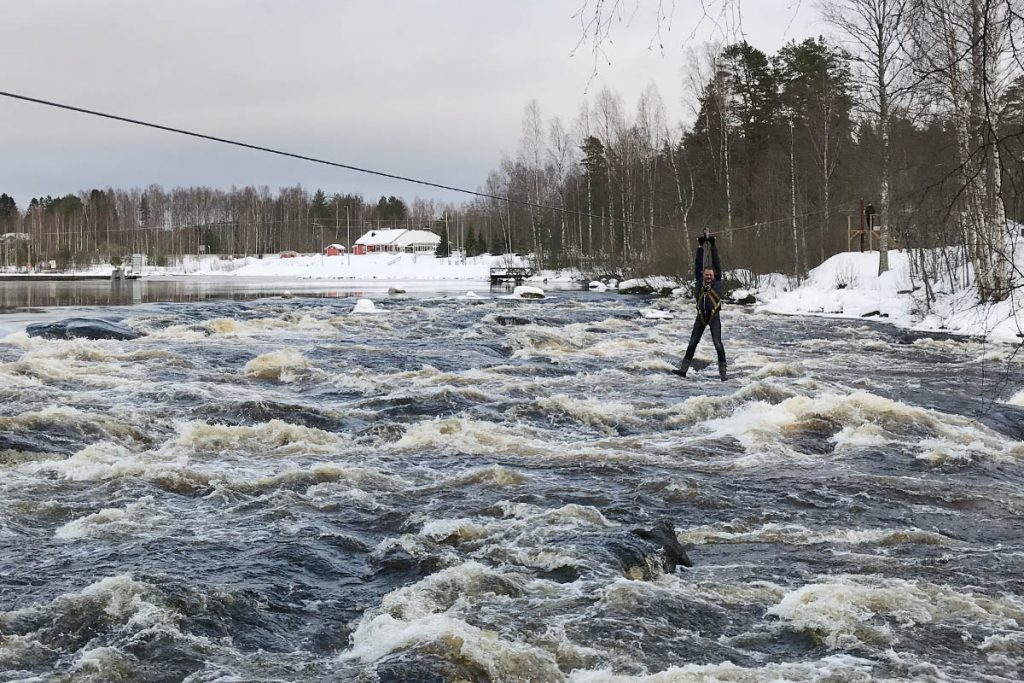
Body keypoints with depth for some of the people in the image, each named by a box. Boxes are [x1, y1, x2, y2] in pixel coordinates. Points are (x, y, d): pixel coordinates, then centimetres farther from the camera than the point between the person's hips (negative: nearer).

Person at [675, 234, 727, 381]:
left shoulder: (717, 281, 3)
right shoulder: (699, 281, 8)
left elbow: (716, 262, 1)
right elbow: (698, 264, 5)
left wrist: (713, 245, 0)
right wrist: (700, 246, 3)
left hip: (714, 316, -3)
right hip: (701, 316, 3)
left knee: (718, 344, -8)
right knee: (692, 343, 5)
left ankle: (722, 372, -5)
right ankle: (683, 369, 8)